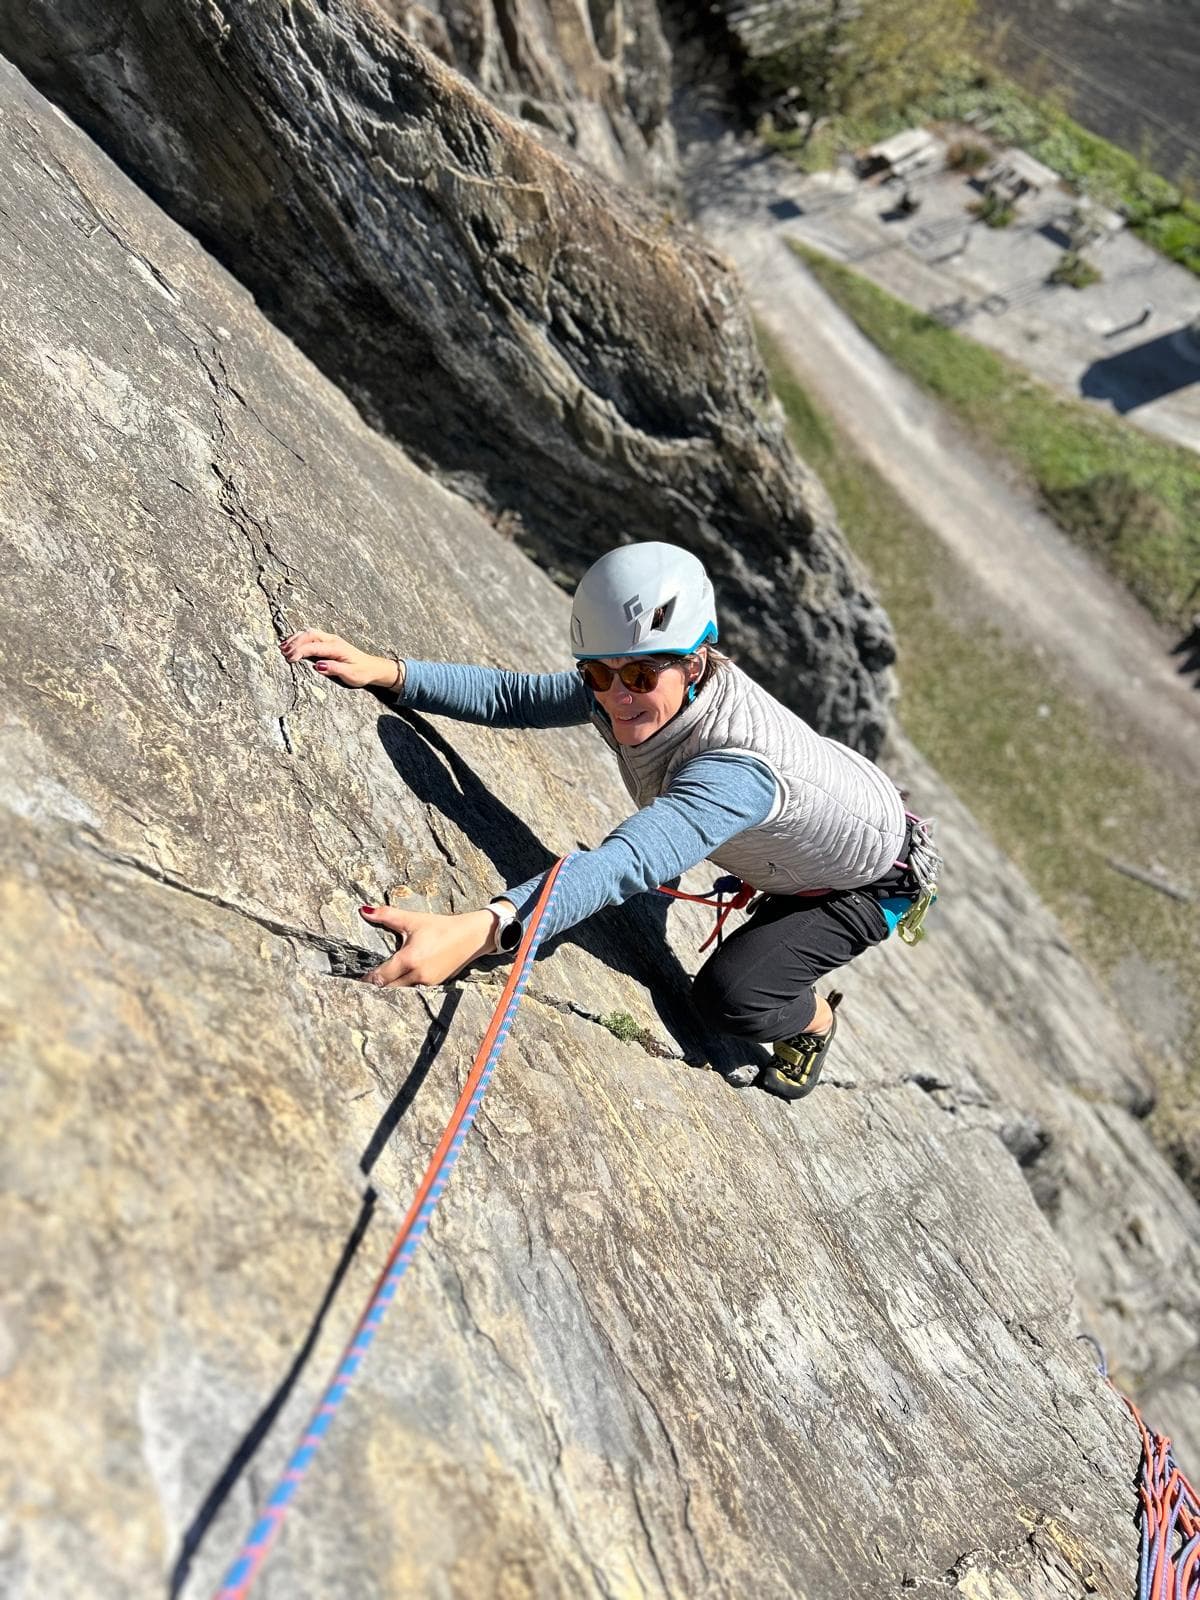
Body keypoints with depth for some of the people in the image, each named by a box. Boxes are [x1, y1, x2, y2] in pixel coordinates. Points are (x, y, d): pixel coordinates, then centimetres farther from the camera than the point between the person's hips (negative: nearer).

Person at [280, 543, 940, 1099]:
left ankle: (814, 1019, 21)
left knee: (728, 997, -14)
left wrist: (478, 929, -76)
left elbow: (628, 863, -62)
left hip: (874, 877, -7)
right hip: (787, 848, 7)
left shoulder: (738, 768, -47)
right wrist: (385, 670, -35)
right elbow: (515, 696, -22)